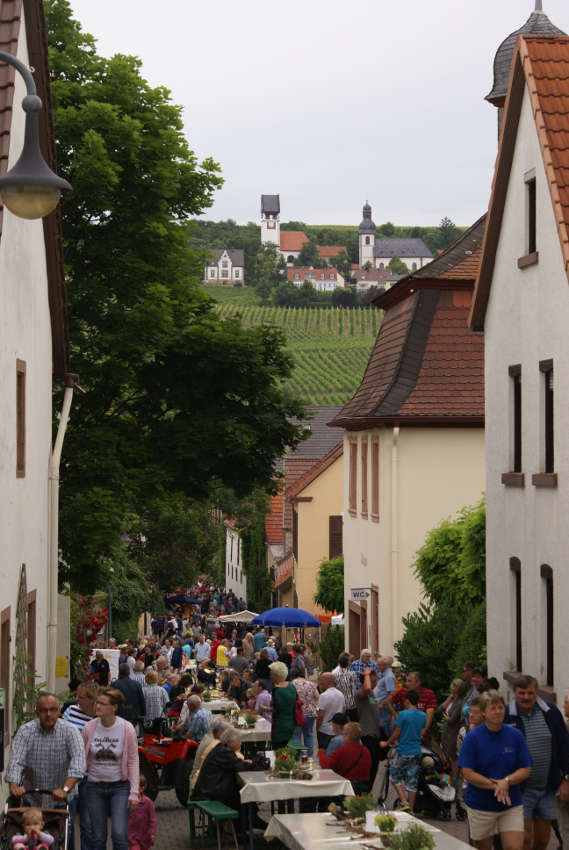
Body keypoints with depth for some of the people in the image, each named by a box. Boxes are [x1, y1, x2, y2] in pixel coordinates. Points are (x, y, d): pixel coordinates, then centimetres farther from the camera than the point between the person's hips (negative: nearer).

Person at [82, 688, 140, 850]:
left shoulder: (127, 729, -9)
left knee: (120, 835, -12)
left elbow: (133, 762, -5)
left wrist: (134, 792, -9)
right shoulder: (89, 728, -5)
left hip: (119, 787, -2)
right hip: (95, 787, 2)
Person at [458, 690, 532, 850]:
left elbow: (525, 769, 0)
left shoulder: (516, 736, 1)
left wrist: (506, 781, -19)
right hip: (480, 805, -1)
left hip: (511, 803, 2)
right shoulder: (473, 737, -7)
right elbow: (468, 773, -12)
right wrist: (495, 786, -21)